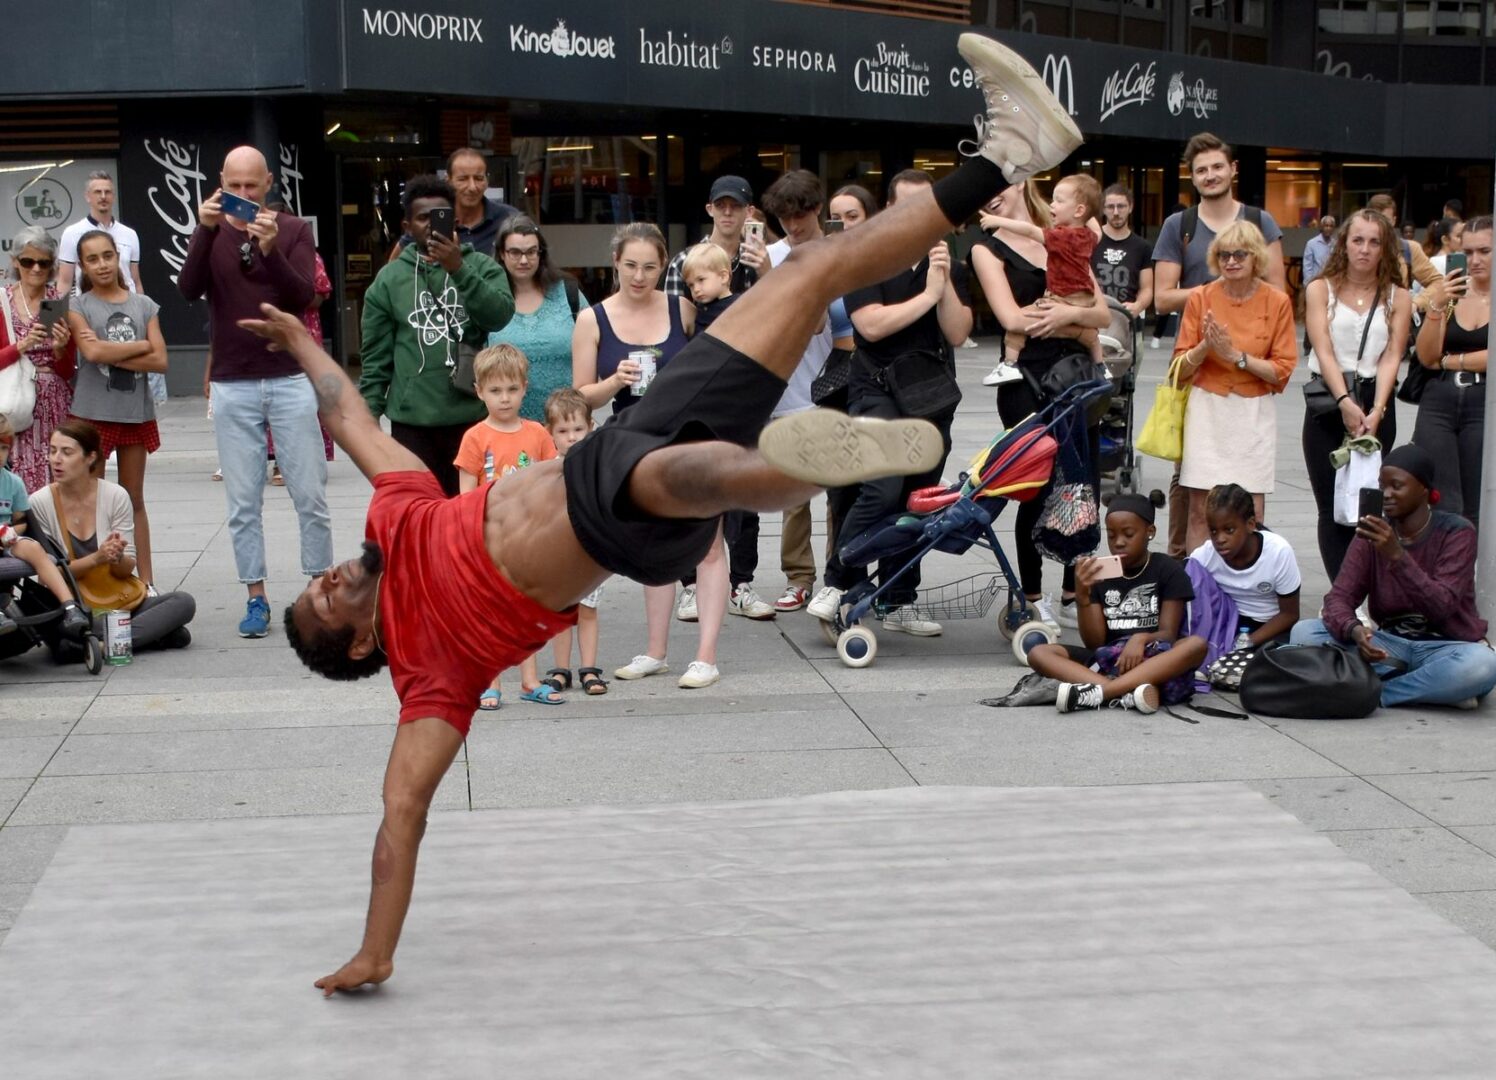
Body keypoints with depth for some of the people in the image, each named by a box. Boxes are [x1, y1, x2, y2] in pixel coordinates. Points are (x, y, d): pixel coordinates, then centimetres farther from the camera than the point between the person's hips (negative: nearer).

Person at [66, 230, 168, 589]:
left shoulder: (144, 305, 7)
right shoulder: (78, 307, 0)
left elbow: (160, 361, -3)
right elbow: (93, 352, -17)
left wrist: (112, 355, -11)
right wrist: (141, 346, -7)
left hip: (137, 412, 2)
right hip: (93, 413, -2)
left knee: (134, 500, 11)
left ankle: (146, 581, 15)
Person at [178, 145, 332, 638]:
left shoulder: (293, 229, 1)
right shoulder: (211, 232, 6)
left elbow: (304, 296, -11)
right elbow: (188, 290, -10)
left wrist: (270, 249, -25)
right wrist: (205, 229, -22)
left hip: (291, 380, -1)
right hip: (232, 386, 1)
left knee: (310, 496, 2)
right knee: (243, 502, 4)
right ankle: (256, 598, 11)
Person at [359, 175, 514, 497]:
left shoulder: (482, 267, 5)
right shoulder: (389, 278, 6)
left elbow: (500, 315, -13)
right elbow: (376, 358, 7)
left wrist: (459, 269, -21)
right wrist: (368, 418, 2)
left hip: (473, 416, 0)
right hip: (411, 421, 0)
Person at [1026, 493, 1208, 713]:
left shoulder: (1168, 570, 4)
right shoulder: (1099, 574, 11)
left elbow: (1167, 634, -4)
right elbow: (1094, 643, 4)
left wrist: (1141, 638, -26)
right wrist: (1082, 596, -11)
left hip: (1155, 662, -2)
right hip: (1107, 661, 2)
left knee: (1197, 644, -33)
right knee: (1038, 653, -18)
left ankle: (1097, 692, -41)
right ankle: (1128, 693, -41)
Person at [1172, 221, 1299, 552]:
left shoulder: (1277, 302, -1)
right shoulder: (1200, 298, 0)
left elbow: (1282, 370, -3)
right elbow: (1182, 367, 3)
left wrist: (1236, 355, -14)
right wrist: (1205, 346, -16)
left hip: (1255, 413, 0)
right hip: (1207, 410, 0)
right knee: (1200, 509, -2)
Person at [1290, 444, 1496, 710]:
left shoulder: (1456, 533, -9)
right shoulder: (1372, 534, 2)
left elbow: (1441, 606, -22)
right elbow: (1339, 597, -7)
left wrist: (1396, 555, -34)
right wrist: (1353, 629, -30)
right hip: (1392, 644, 4)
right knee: (1303, 632, -18)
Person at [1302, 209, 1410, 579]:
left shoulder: (1397, 297, 8)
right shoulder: (1321, 289, 5)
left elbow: (1391, 357, -3)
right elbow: (1324, 352, -6)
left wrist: (1375, 411, -18)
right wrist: (1345, 403, -20)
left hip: (1376, 404, 1)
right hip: (1328, 402, -1)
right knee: (1332, 506, -2)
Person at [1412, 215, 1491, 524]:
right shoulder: (1450, 290, 9)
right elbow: (1426, 356, 1)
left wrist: (1449, 361, -3)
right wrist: (1436, 306, -11)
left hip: (1484, 407, -3)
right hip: (1438, 405, 3)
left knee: (1476, 513, 2)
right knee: (1441, 509, -1)